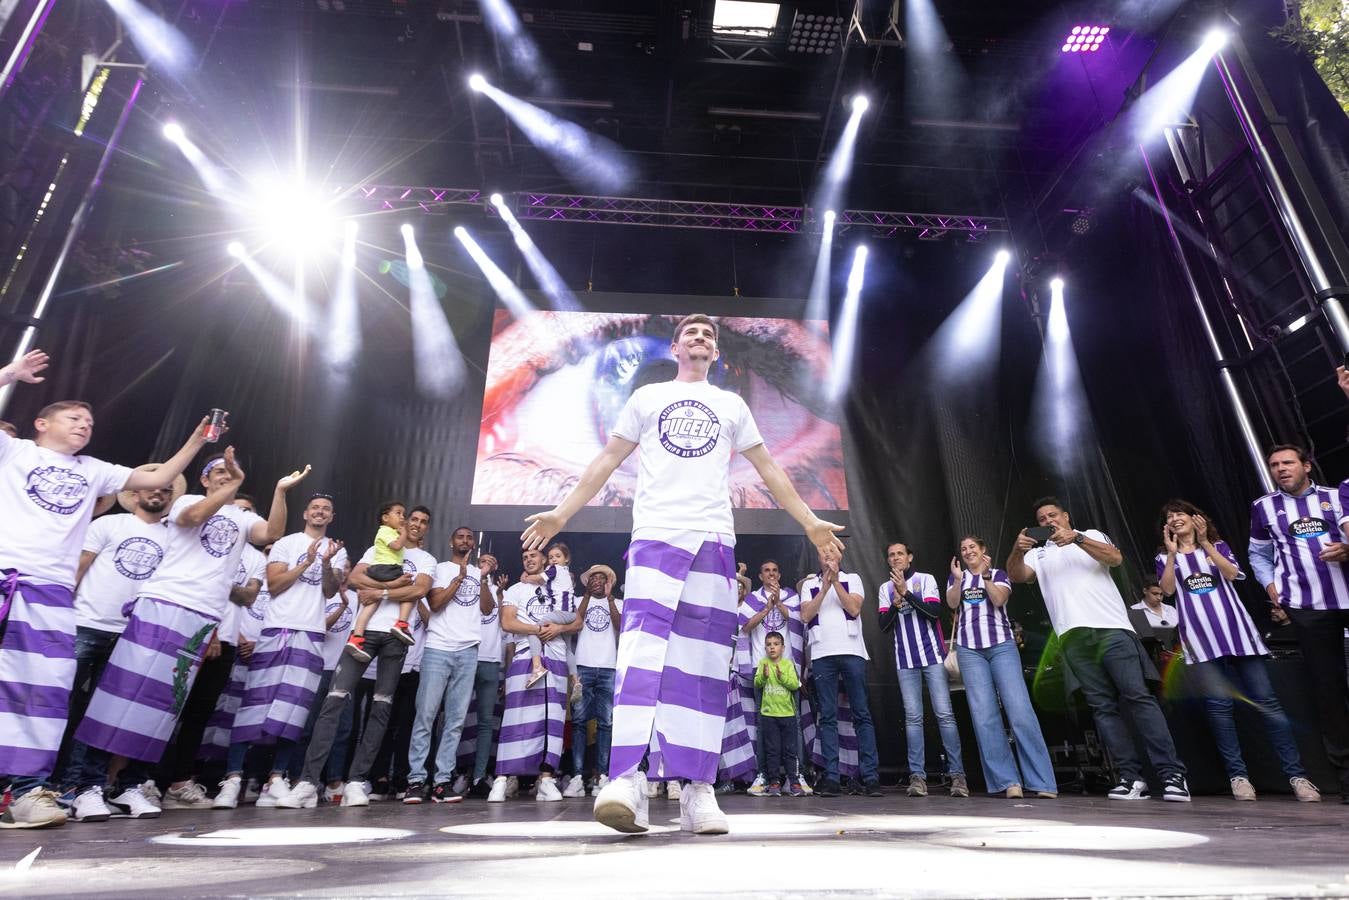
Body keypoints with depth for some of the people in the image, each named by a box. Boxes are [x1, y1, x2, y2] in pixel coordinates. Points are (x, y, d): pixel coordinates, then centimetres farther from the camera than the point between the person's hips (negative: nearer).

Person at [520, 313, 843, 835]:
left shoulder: (732, 406, 22)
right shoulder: (647, 397, 19)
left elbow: (768, 469, 22)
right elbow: (607, 460, 16)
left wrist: (810, 522, 18)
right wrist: (561, 514, 9)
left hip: (714, 540, 2)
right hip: (654, 535, -1)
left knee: (705, 662, -3)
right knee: (644, 647, -17)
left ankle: (698, 791, 0)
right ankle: (628, 780, -20)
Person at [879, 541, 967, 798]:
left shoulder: (925, 579, 3)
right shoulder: (885, 588, 10)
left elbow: (935, 611, -10)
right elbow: (884, 625, 3)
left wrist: (906, 592, -17)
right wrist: (896, 603, -13)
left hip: (933, 655, -2)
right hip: (905, 660, 2)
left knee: (945, 714, -5)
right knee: (913, 717, -1)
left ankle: (957, 774, -1)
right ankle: (917, 775, -1)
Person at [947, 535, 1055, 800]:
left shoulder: (999, 574, 13)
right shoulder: (956, 577, 18)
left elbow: (998, 599, -5)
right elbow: (952, 603, 0)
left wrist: (986, 575, -14)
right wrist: (958, 580, -14)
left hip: (1001, 645, -1)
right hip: (969, 649, 2)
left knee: (1020, 709, -12)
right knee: (984, 715, -8)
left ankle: (1041, 782, -9)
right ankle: (1008, 781, -5)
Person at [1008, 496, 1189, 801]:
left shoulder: (1091, 535, 18)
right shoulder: (1039, 553, 21)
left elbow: (1115, 558, -1)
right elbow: (1017, 575, 4)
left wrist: (1077, 538, -14)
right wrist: (1017, 551, -17)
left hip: (1111, 628, -2)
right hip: (1073, 637, 2)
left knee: (1137, 695, -10)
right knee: (1103, 706, 0)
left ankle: (1172, 774, -7)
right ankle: (1131, 777, 1)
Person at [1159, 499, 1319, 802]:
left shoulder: (1217, 546, 15)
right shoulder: (1166, 557, 14)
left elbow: (1231, 574, -3)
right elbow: (1167, 589, -2)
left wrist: (1205, 541, -7)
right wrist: (1172, 553, -4)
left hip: (1235, 629, 0)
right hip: (1200, 637, 0)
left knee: (1266, 699, -3)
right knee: (1218, 705, -5)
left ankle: (1296, 774, 2)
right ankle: (1238, 775, -1)